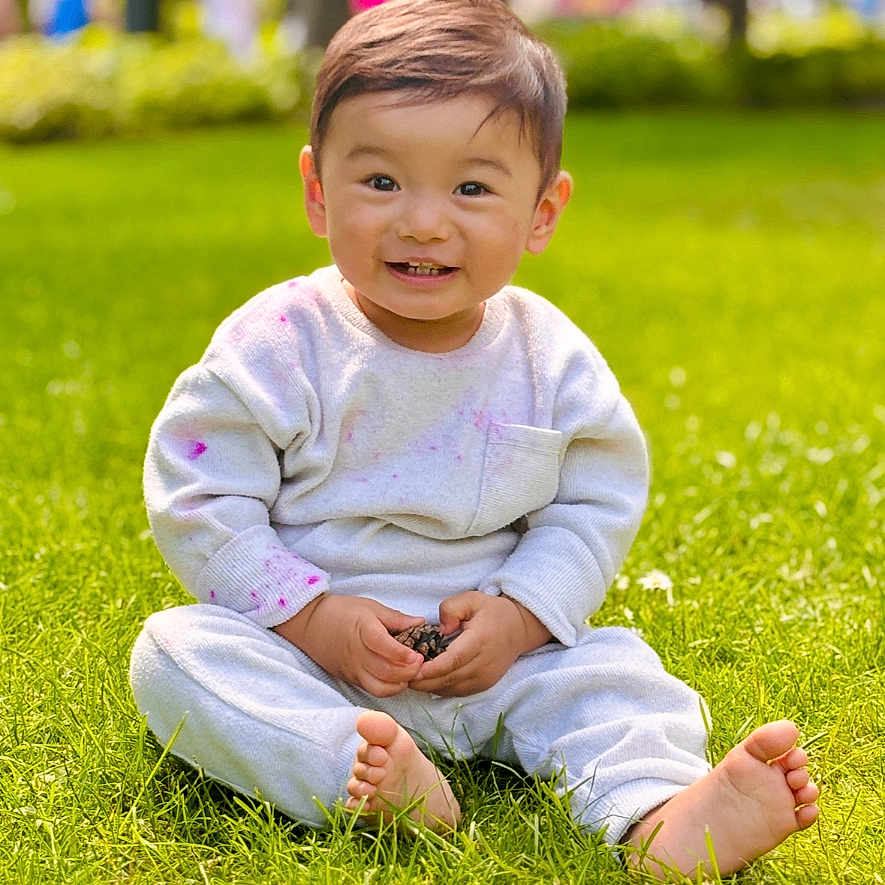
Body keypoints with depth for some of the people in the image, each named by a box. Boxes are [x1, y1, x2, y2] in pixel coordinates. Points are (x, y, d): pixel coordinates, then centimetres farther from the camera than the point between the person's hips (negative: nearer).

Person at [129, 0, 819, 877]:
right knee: (176, 651, -26)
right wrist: (310, 614, -18)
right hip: (302, 655, -1)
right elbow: (200, 501, -10)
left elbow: (597, 504, 3)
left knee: (614, 666, -17)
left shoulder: (552, 360, -4)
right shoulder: (278, 346, -12)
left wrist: (521, 614, -12)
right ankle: (362, 776, -46)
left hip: (492, 666, 2)